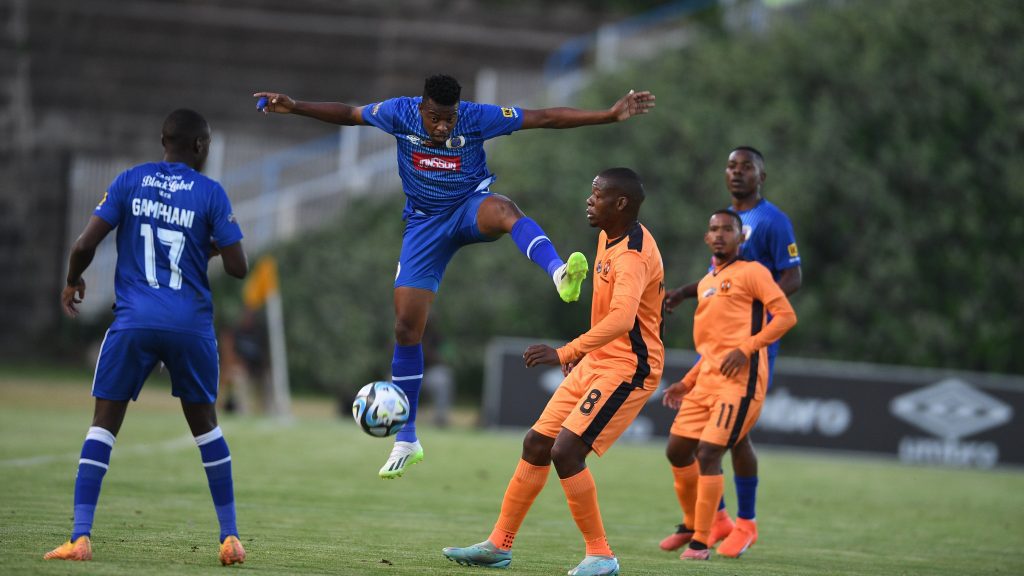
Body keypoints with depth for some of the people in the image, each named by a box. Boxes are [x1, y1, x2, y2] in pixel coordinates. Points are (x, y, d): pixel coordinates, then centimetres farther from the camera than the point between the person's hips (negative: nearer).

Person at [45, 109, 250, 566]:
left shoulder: (130, 181, 4)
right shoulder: (210, 193, 1)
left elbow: (85, 244, -3)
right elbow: (238, 267, -1)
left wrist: (72, 282, 17)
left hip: (134, 322, 0)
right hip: (192, 325, 0)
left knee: (104, 423, 5)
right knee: (205, 423, 17)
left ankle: (80, 537, -7)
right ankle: (230, 537, 15)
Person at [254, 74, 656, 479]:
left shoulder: (478, 118, -18)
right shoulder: (400, 113, -14)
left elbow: (544, 118, -16)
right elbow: (347, 114, 2)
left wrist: (610, 116, -21)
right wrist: (293, 108, -6)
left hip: (470, 207, -2)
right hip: (425, 222, 2)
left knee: (503, 210, -41)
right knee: (406, 326, -2)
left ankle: (560, 275, -67)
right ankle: (406, 440, 9)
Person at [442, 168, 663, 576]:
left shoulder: (633, 255, -24)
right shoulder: (609, 237, 8)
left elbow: (621, 319, -40)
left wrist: (565, 353, -46)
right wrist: (582, 353, 27)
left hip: (628, 369, -10)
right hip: (597, 362, 10)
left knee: (566, 451, -19)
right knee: (536, 445, 10)